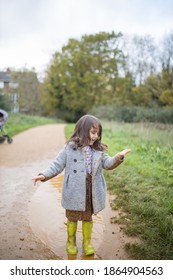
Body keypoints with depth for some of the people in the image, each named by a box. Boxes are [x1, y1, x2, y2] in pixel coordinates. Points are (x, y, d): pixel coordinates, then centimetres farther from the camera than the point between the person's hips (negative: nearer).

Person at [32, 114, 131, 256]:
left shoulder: (99, 150, 1)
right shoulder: (69, 148, -7)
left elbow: (108, 164, -8)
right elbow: (57, 165, -5)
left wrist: (118, 157, -27)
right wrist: (44, 175, -18)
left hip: (91, 192, 2)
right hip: (74, 192, -2)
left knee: (87, 218, 18)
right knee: (72, 218, 16)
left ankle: (87, 242, 36)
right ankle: (71, 242, 37)